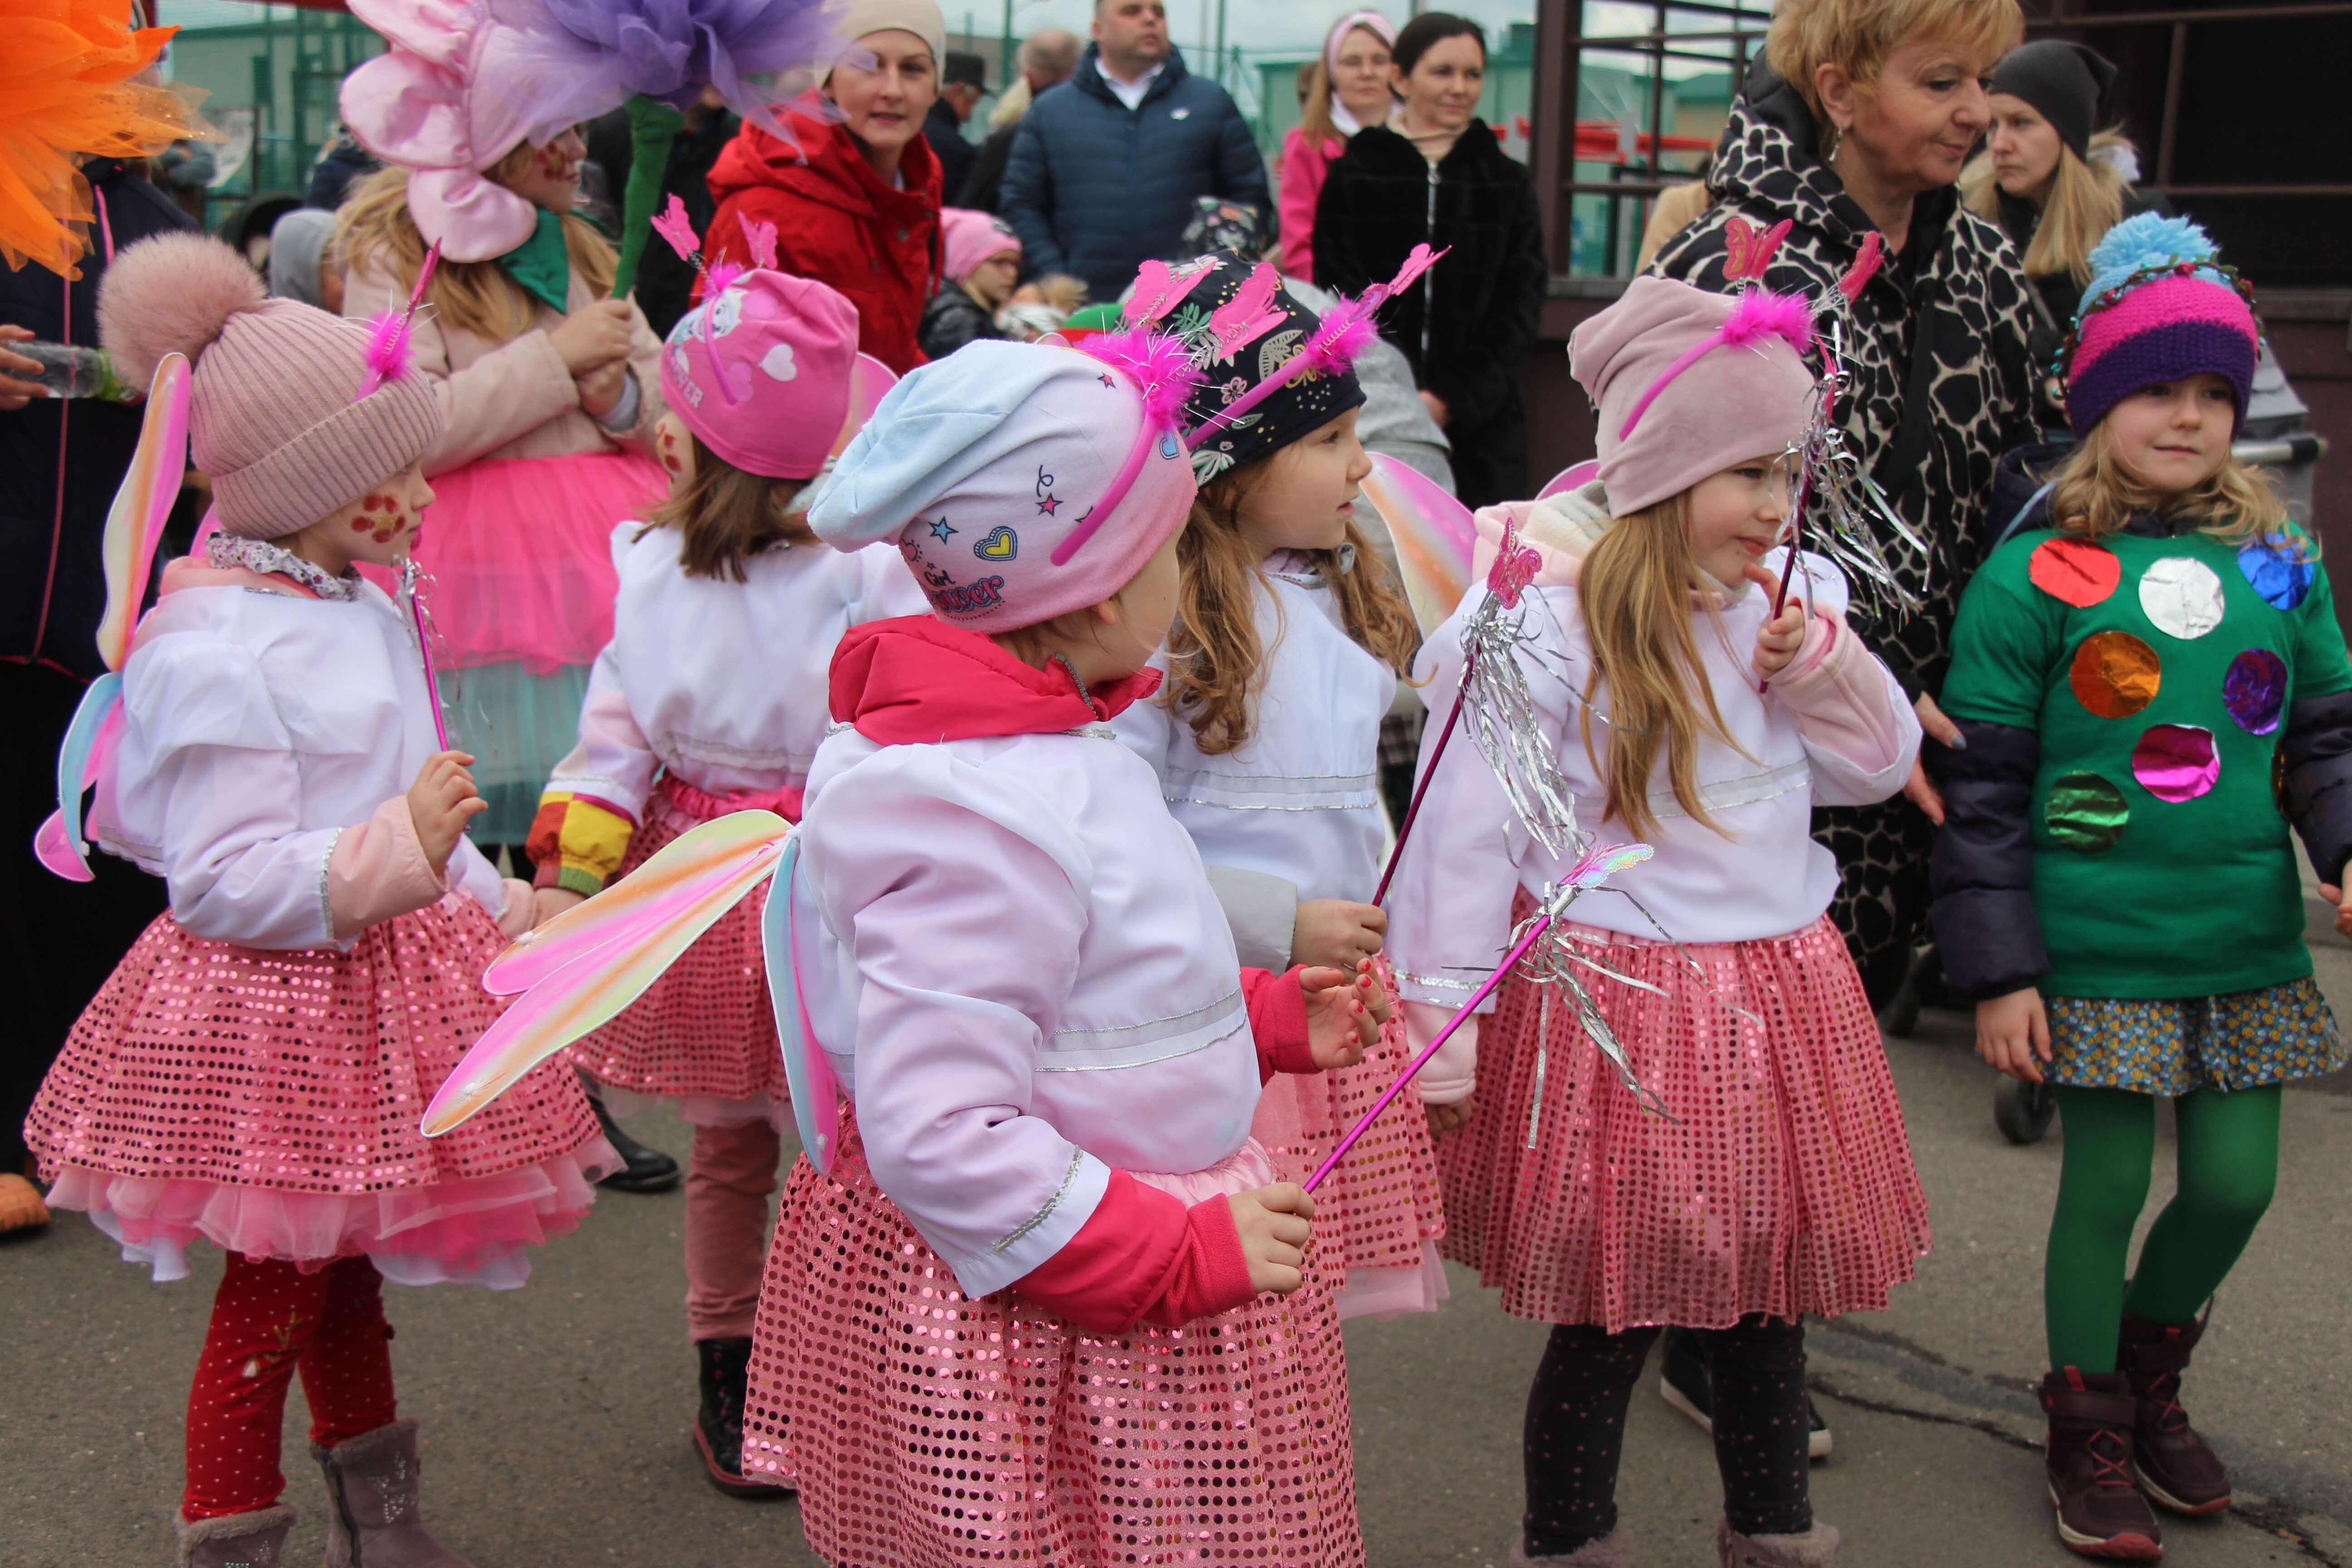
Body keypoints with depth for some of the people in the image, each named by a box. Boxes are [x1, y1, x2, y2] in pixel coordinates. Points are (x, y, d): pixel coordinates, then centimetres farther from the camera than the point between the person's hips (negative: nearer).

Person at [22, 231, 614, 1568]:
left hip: (379, 985, 9)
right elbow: (225, 883, -24)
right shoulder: (214, 654, -22)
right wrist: (402, 848, -31)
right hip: (275, 1020, -9)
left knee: (346, 1272, 23)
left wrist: (503, 908, 19)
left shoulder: (367, 614, 7)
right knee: (274, 1300, 5)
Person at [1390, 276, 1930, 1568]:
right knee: (1611, 1313, 6)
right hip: (1613, 1011, -6)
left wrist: (1820, 665, -8)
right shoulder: (1546, 615, -15)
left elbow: (1882, 764, 12)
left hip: (1776, 997, 6)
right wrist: (1442, 1024, -12)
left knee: (1771, 1292, 18)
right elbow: (1466, 824, -14)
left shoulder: (1787, 596, 4)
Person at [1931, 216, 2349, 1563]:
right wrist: (1998, 969, -9)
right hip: (2099, 946, -4)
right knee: (2107, 1188, 5)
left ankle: (2155, 1375, 37)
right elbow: (1983, 788, -7)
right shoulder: (2036, 576, -8)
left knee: (2239, 1185, 9)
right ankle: (2091, 1431, 26)